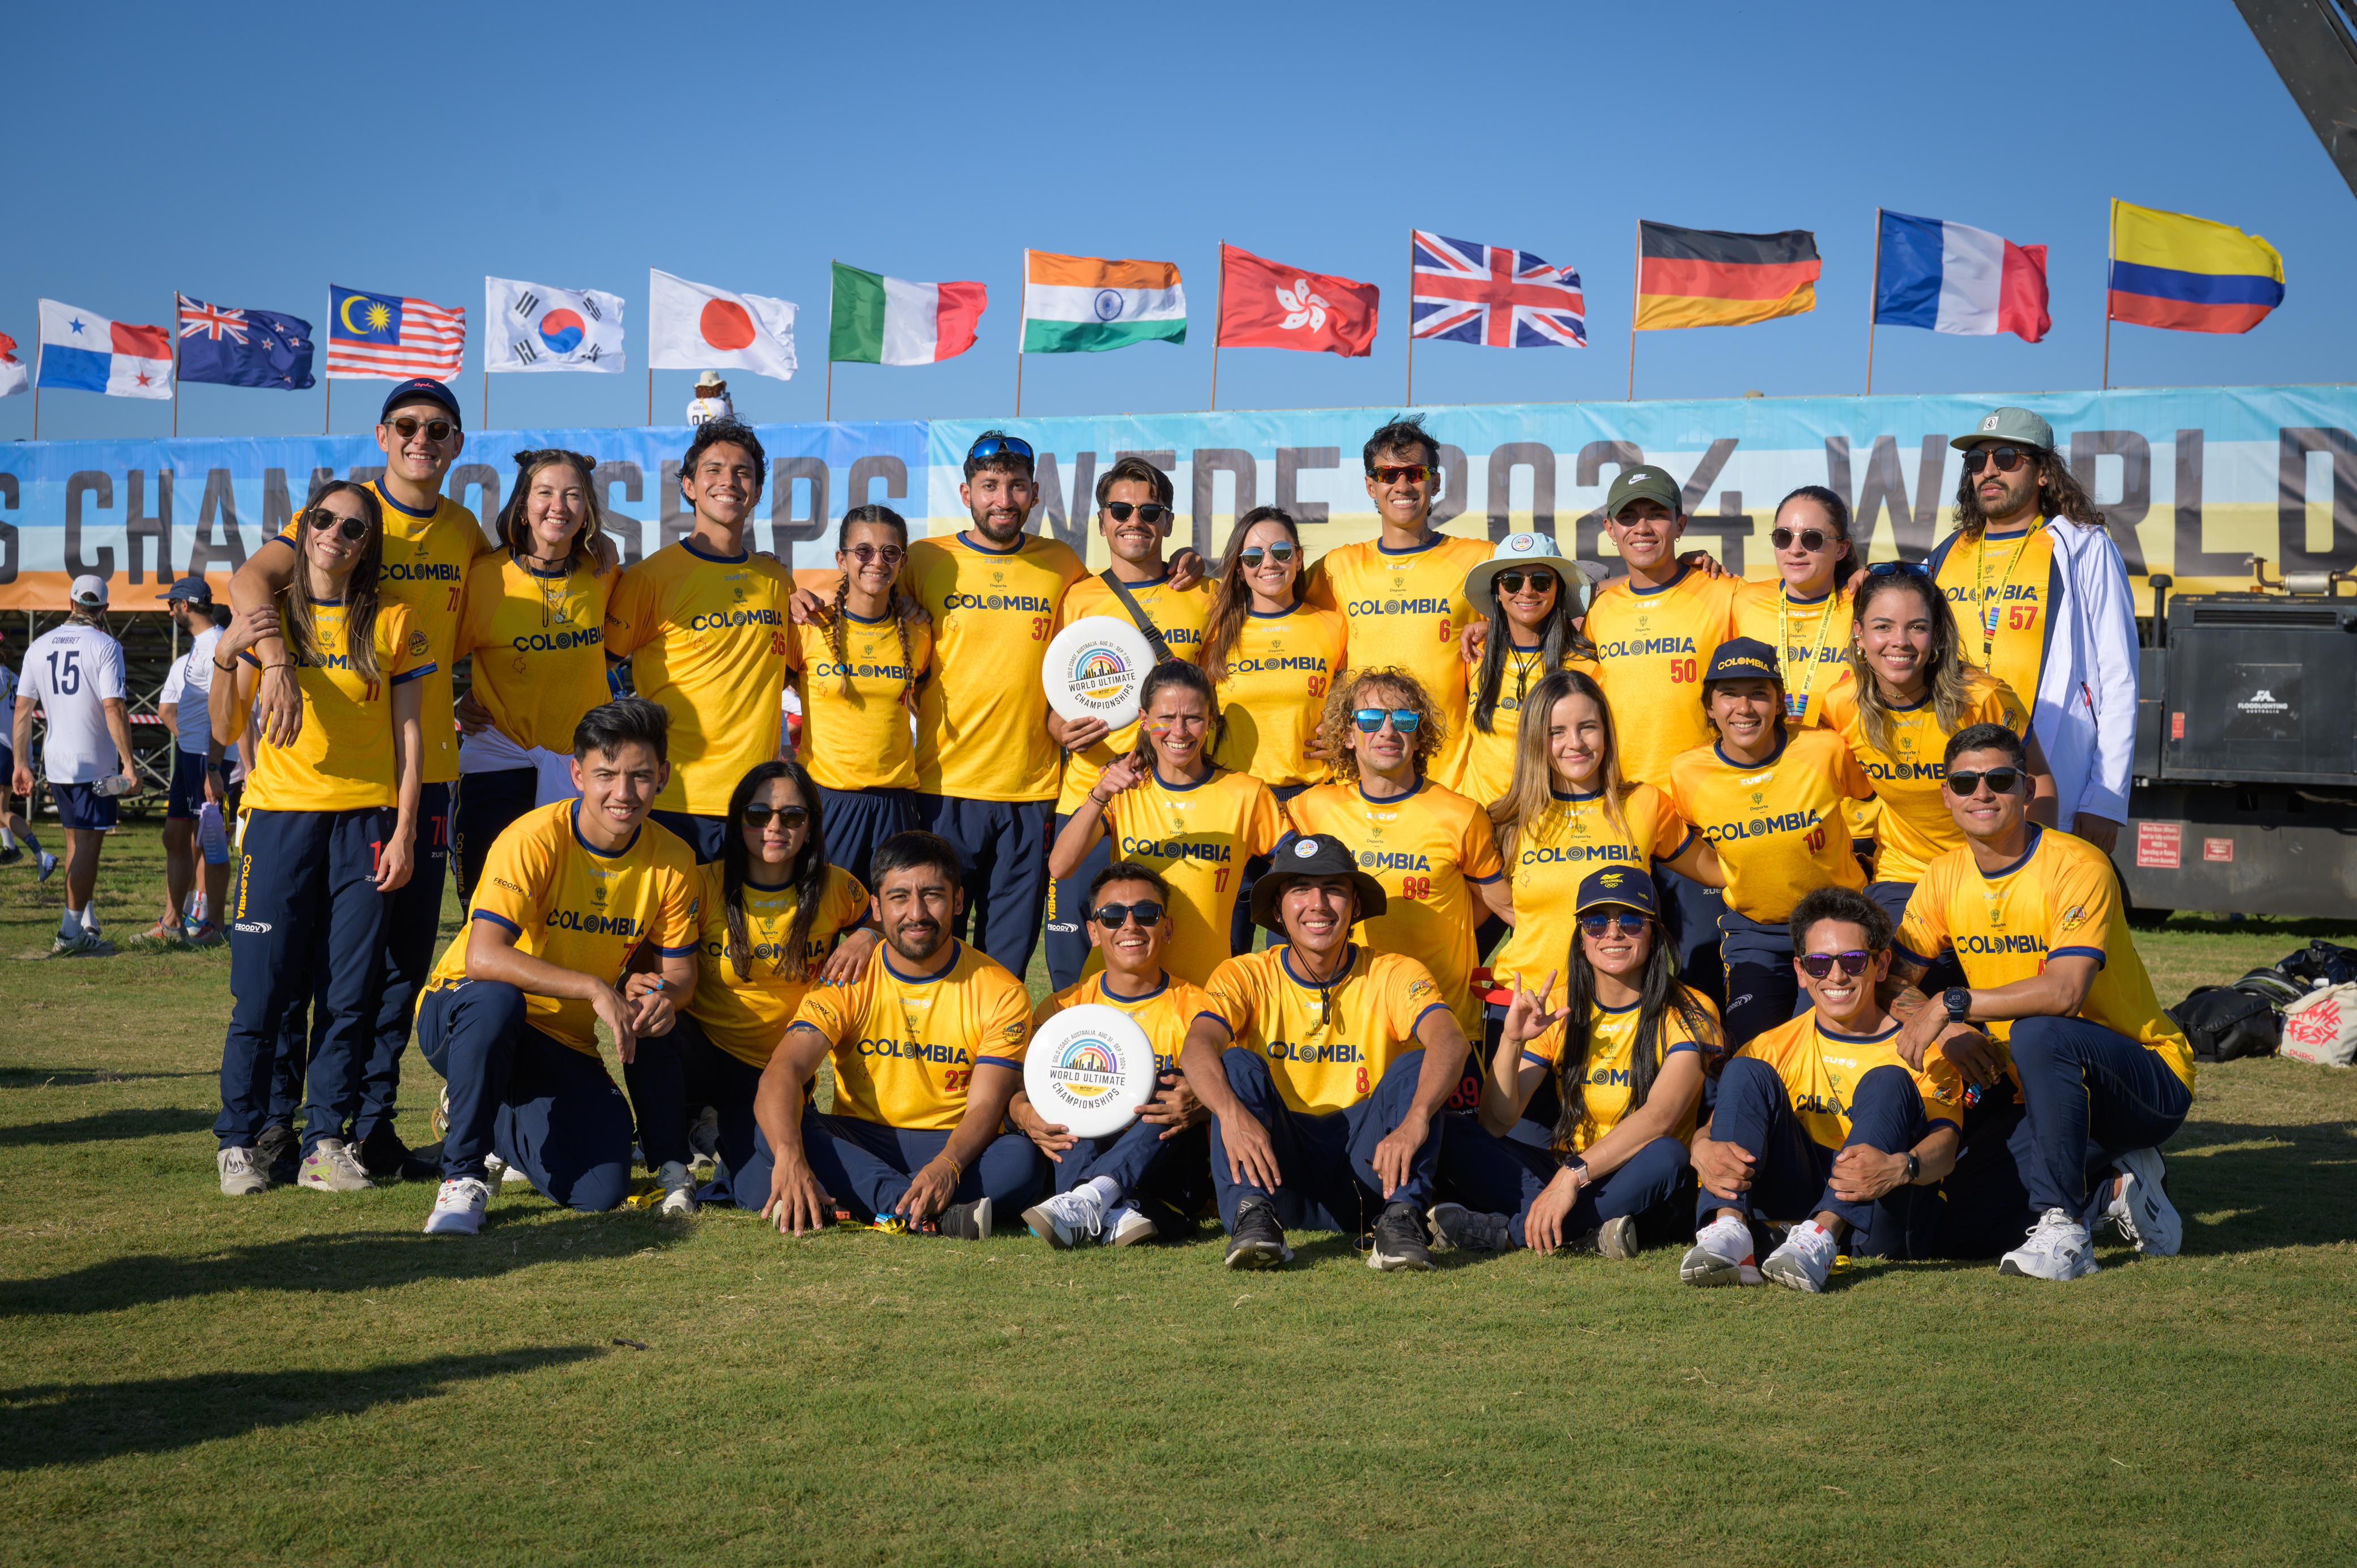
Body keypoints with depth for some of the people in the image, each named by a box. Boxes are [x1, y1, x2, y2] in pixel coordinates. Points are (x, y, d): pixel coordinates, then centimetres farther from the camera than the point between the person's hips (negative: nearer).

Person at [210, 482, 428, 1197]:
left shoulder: (391, 621, 5)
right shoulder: (266, 614, 6)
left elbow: (409, 733, 5)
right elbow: (226, 731, 4)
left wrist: (404, 832, -2)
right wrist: (227, 656, -12)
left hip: (366, 818, 0)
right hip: (280, 815, 0)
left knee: (351, 991, 0)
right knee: (263, 986, -3)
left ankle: (327, 1139, 8)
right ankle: (240, 1139, 8)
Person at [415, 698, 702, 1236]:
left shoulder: (672, 860, -7)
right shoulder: (535, 839, -22)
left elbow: (678, 969, 2)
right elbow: (482, 956, -34)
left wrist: (665, 995, -23)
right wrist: (596, 989, -39)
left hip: (563, 1047, 5)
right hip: (459, 1015, -5)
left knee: (600, 1192, -13)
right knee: (497, 998, -41)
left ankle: (495, 1119, 20)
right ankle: (462, 1172, -19)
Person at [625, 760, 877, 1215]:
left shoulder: (836, 890, -4)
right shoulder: (705, 886, -9)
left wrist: (867, 939, -10)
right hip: (702, 1053, -1)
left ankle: (731, 1137, 14)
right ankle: (673, 1173, -21)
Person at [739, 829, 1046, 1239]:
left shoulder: (1001, 992, -3)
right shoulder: (846, 982, -3)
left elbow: (986, 1105, -12)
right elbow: (785, 1070, -19)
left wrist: (948, 1165, -37)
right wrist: (788, 1156, -42)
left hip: (953, 1146, 0)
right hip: (857, 1146, 1)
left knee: (1024, 1160, -33)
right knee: (777, 1133, -29)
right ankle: (931, 1216, -39)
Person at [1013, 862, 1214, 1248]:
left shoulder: (1196, 1007, 5)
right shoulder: (1064, 1008, 10)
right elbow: (1018, 1090, 2)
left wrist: (1202, 1106, -30)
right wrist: (1024, 1114, -24)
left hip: (1170, 1170, -1)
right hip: (1081, 1157, 2)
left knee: (1174, 1102, -29)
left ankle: (1087, 1202, -50)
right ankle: (1113, 1216, -49)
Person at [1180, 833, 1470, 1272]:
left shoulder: (1393, 975, -3)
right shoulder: (1245, 976, -1)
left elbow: (1449, 1042, -23)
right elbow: (1197, 1048, -21)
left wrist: (1416, 1120, -44)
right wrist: (1231, 1112, -44)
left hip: (1363, 1170, 0)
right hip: (1275, 1166, 0)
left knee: (1415, 1066, -20)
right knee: (1237, 1065, -21)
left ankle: (1402, 1219, -30)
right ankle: (1252, 1216, -33)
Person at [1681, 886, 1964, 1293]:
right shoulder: (1776, 1048, 14)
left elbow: (1945, 1142, -12)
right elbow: (1715, 1123, 1)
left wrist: (1900, 1167, -36)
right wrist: (1703, 1149, -26)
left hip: (1881, 1220, -2)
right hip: (1795, 1200, 2)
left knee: (1888, 1082, -22)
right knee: (1747, 1072, -11)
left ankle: (1822, 1236, -43)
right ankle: (1730, 1231, -35)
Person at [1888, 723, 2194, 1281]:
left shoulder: (2078, 867, -19)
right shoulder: (1945, 878, 1)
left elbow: (2064, 991, -32)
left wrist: (1952, 1005, -30)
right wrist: (1949, 1031, -15)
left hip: (2153, 1080, -6)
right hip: (2036, 1089, 7)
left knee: (2039, 1032, -37)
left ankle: (2063, 1225, -28)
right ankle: (2112, 1188, 3)